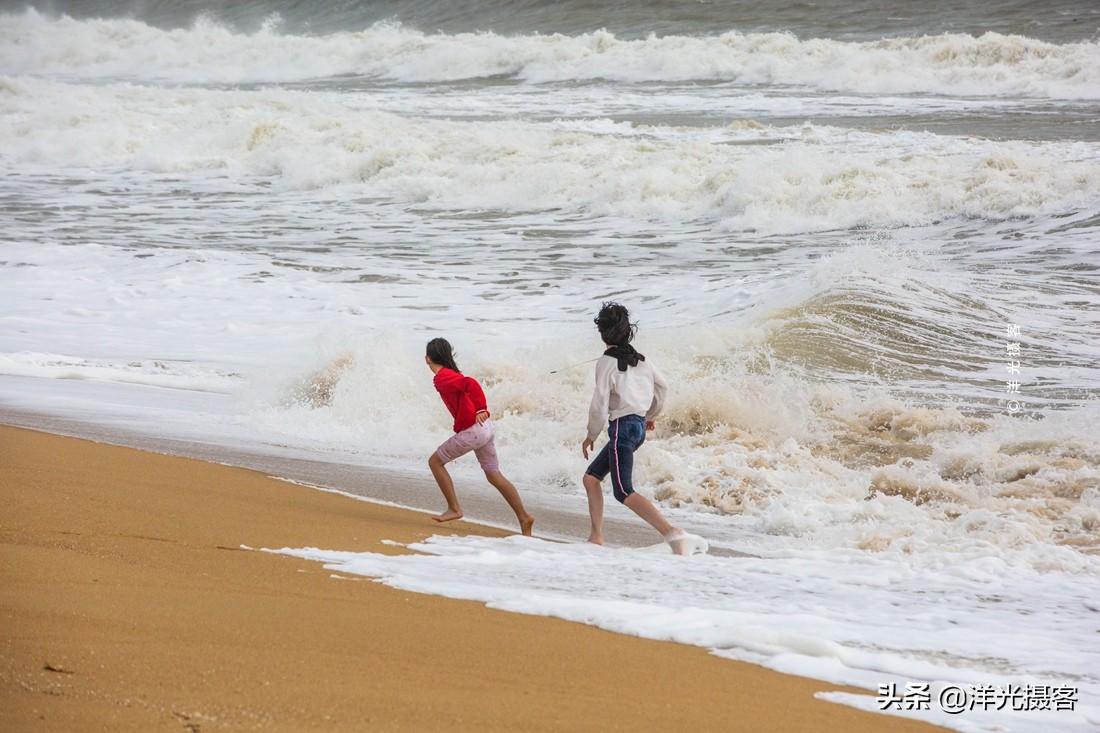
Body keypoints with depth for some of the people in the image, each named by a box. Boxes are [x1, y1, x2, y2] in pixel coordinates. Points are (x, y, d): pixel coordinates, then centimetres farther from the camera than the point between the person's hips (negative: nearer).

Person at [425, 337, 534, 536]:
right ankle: (524, 517, 8)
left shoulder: (442, 378, -13)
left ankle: (454, 508, 10)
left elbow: (470, 384, -27)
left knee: (435, 462, 8)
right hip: (484, 427, 9)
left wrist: (480, 410, -25)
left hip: (471, 430, -9)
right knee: (494, 475, 14)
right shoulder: (451, 373, 17)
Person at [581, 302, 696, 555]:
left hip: (622, 427, -8)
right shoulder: (640, 359, 9)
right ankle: (596, 537, 15)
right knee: (591, 478, 19)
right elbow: (662, 387, 22)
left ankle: (673, 534, -32)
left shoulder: (606, 363, -11)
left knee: (624, 492, -15)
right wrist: (651, 415, 39)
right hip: (639, 426, 8)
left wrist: (591, 436, 2)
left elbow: (599, 405, -13)